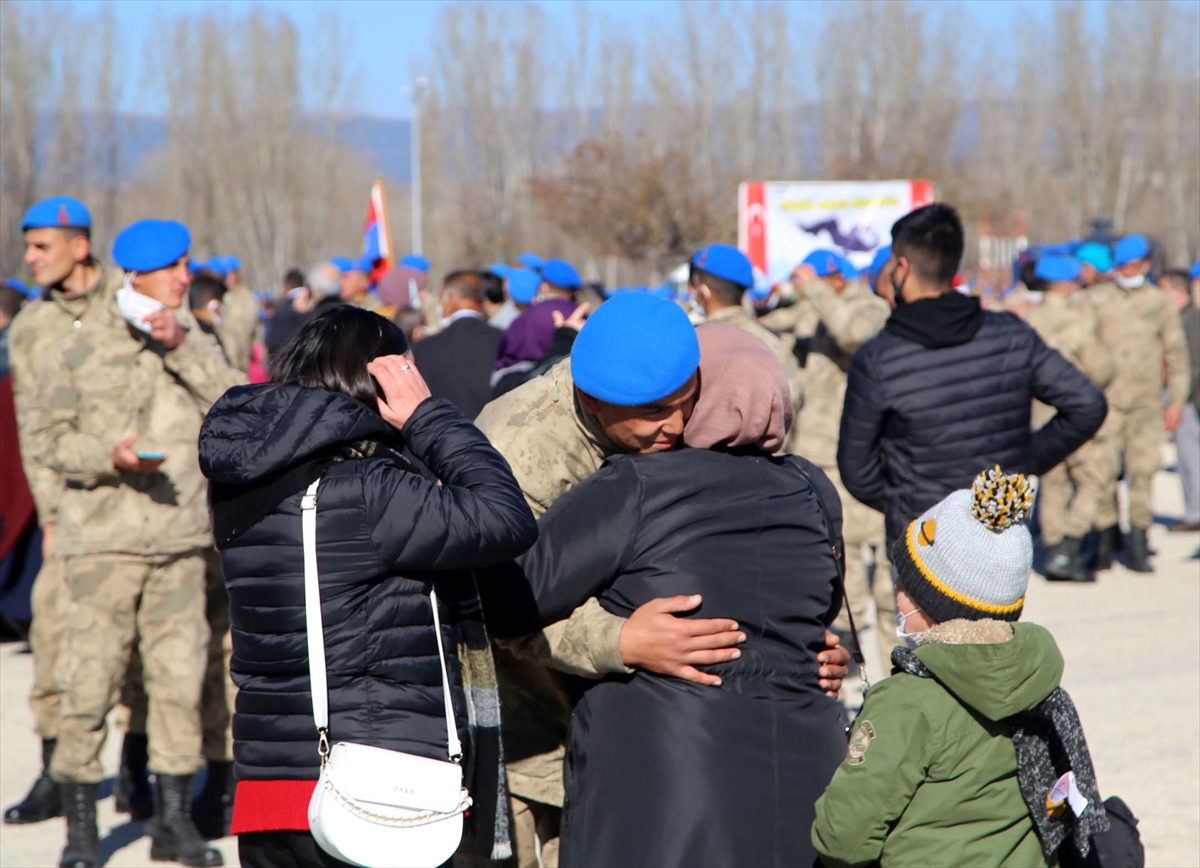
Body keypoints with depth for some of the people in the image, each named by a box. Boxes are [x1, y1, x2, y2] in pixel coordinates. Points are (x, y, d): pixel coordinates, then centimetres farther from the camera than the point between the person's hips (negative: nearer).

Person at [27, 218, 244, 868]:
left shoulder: (195, 347, 10)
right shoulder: (80, 350, -1)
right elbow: (48, 436, 1)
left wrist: (182, 350, -13)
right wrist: (110, 456, -16)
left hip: (180, 538, 4)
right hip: (103, 539, -4)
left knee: (180, 676, 5)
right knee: (89, 680, -6)